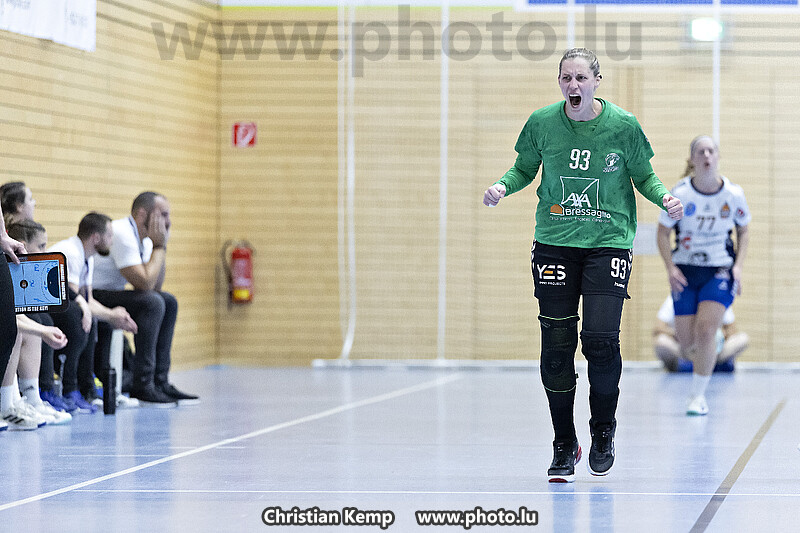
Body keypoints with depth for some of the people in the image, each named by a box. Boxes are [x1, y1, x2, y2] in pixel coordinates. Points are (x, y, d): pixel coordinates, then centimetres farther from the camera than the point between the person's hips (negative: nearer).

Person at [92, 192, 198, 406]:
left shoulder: (143, 238, 10)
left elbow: (156, 286, 9)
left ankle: (159, 382, 7)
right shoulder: (122, 234, -21)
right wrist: (158, 246, -15)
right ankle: (142, 386, -22)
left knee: (168, 302, 9)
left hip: (110, 294, 11)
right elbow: (145, 283, -26)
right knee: (152, 303, -26)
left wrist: (161, 245, 0)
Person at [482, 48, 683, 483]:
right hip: (554, 245, 2)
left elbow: (644, 176, 7)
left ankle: (603, 432, 13)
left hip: (609, 243, -2)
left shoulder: (623, 125, -5)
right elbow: (524, 169, 12)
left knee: (601, 339, -13)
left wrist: (663, 197, -13)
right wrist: (502, 186, -7)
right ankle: (564, 445, 14)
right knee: (556, 345, -2)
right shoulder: (541, 123, -2)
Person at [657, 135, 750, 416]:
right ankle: (704, 361, 38)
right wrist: (671, 267, -11)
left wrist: (738, 265, -4)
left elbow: (743, 231, 9)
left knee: (705, 330, -20)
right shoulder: (679, 194, -10)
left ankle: (698, 395, -5)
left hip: (720, 270, -1)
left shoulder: (734, 194, -7)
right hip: (686, 271, 1)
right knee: (687, 344, 1)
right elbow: (662, 232, 1)